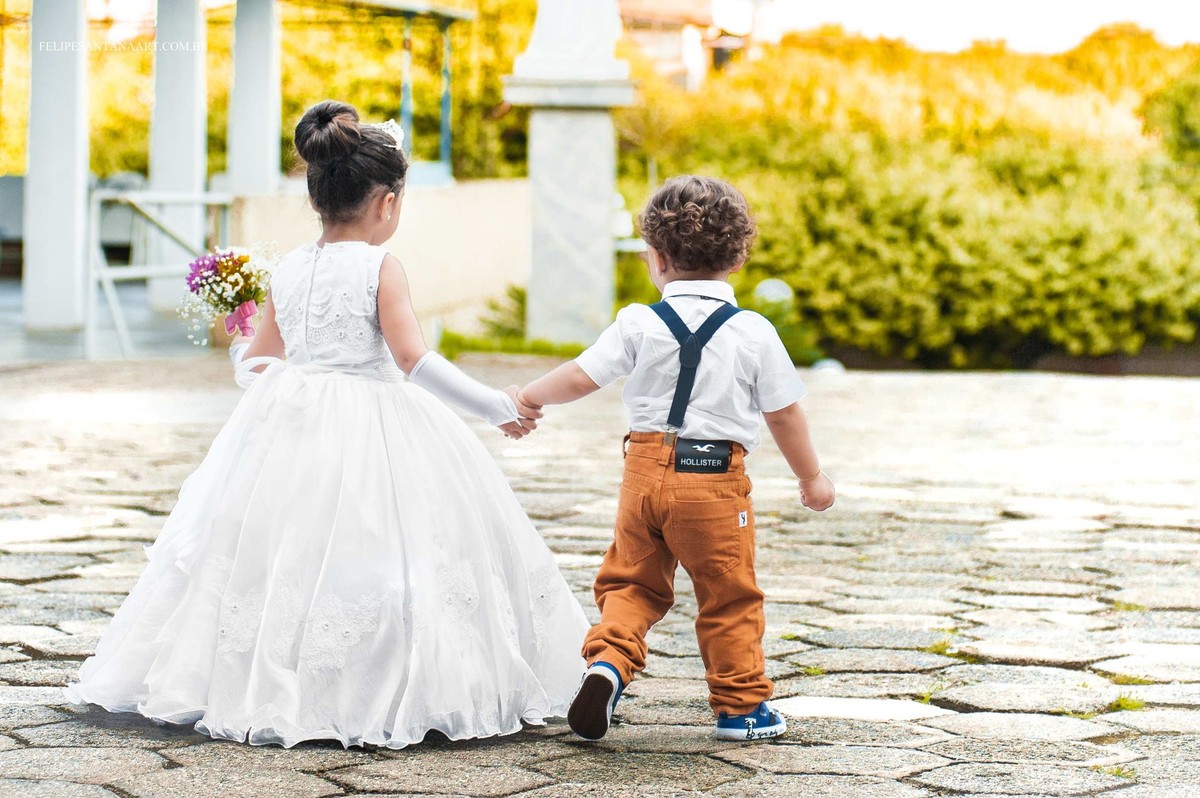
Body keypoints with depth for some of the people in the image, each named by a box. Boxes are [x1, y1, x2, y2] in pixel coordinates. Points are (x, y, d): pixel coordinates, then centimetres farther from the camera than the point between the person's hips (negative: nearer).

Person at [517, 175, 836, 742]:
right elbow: (784, 414, 3)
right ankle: (741, 706, 18)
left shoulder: (639, 324, -2)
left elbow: (580, 377, 0)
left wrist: (527, 397, 18)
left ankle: (607, 660, -8)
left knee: (633, 582, 16)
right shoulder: (753, 333, -2)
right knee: (728, 596, 10)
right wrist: (812, 478, 16)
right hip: (716, 481, -1)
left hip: (646, 470, 1)